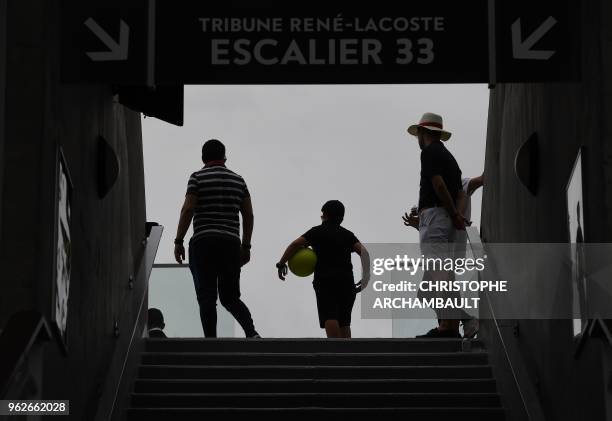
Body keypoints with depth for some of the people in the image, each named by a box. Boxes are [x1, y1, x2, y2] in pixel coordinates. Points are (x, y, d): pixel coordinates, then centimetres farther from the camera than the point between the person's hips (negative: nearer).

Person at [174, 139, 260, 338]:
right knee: (230, 298, 11)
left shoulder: (198, 177, 1)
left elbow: (187, 210, -8)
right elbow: (248, 215, 12)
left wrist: (178, 242, -4)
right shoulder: (238, 180, 14)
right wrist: (246, 246, 17)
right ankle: (252, 332, -12)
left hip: (203, 242, -4)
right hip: (231, 244, 4)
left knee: (207, 299, -2)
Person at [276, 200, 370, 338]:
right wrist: (366, 277, 6)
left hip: (325, 280, -4)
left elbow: (295, 244, -4)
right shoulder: (347, 234, 18)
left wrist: (281, 263, 5)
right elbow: (364, 252, 5)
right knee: (344, 321, 14)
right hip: (346, 280, 4)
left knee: (329, 317, -19)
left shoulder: (317, 231, 9)